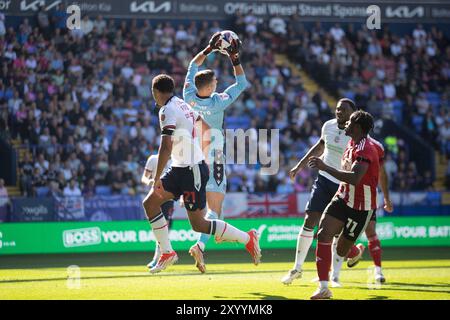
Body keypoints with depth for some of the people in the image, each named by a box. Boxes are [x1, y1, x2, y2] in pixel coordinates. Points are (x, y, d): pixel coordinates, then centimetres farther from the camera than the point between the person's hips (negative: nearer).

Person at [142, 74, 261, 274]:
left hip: (191, 172, -10)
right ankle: (166, 253, 6)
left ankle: (247, 238, 3)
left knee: (199, 225, -5)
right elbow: (206, 127, 24)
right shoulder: (182, 104, 11)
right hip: (180, 169, 10)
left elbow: (166, 147, -26)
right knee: (149, 203, 5)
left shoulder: (167, 111, -16)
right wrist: (201, 153, 37)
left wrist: (157, 178, -24)